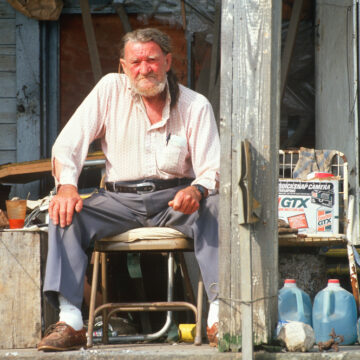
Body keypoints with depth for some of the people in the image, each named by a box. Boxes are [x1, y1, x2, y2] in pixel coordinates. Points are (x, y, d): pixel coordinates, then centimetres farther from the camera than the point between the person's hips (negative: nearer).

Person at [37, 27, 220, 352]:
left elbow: (213, 170, -5)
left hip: (174, 198, -1)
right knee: (64, 214, -25)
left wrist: (198, 190, -31)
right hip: (120, 200, 1)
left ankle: (219, 317, -39)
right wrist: (66, 185, -20)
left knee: (213, 208, -33)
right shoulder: (111, 89, 4)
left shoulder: (195, 106, 2)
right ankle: (70, 322, -35)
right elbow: (68, 144, 0)